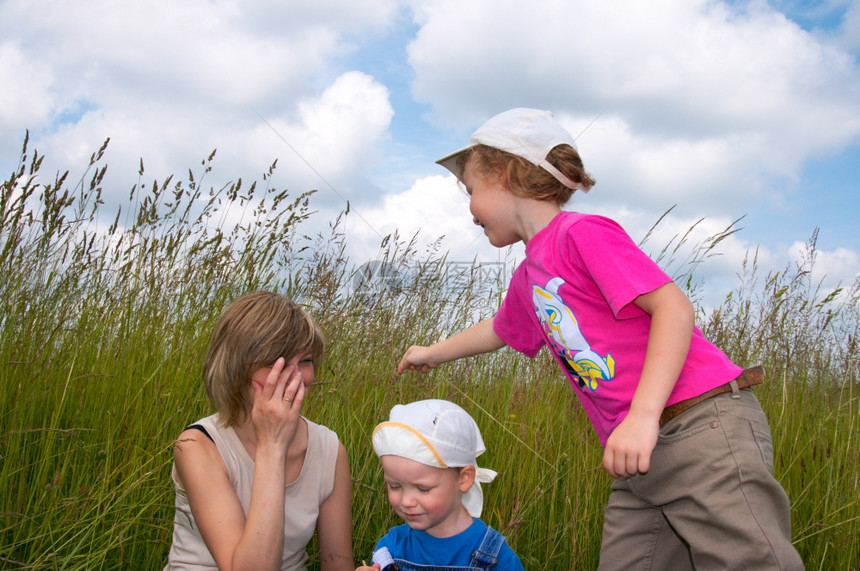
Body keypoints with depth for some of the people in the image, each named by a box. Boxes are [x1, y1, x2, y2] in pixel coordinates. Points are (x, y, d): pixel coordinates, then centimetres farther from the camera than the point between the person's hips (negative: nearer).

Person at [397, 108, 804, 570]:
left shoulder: (583, 233, -8)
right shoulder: (527, 279, 19)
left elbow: (674, 308, -17)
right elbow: (499, 329, 42)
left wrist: (643, 415, -25)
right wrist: (433, 353, 57)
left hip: (704, 427, -9)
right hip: (642, 452, 9)